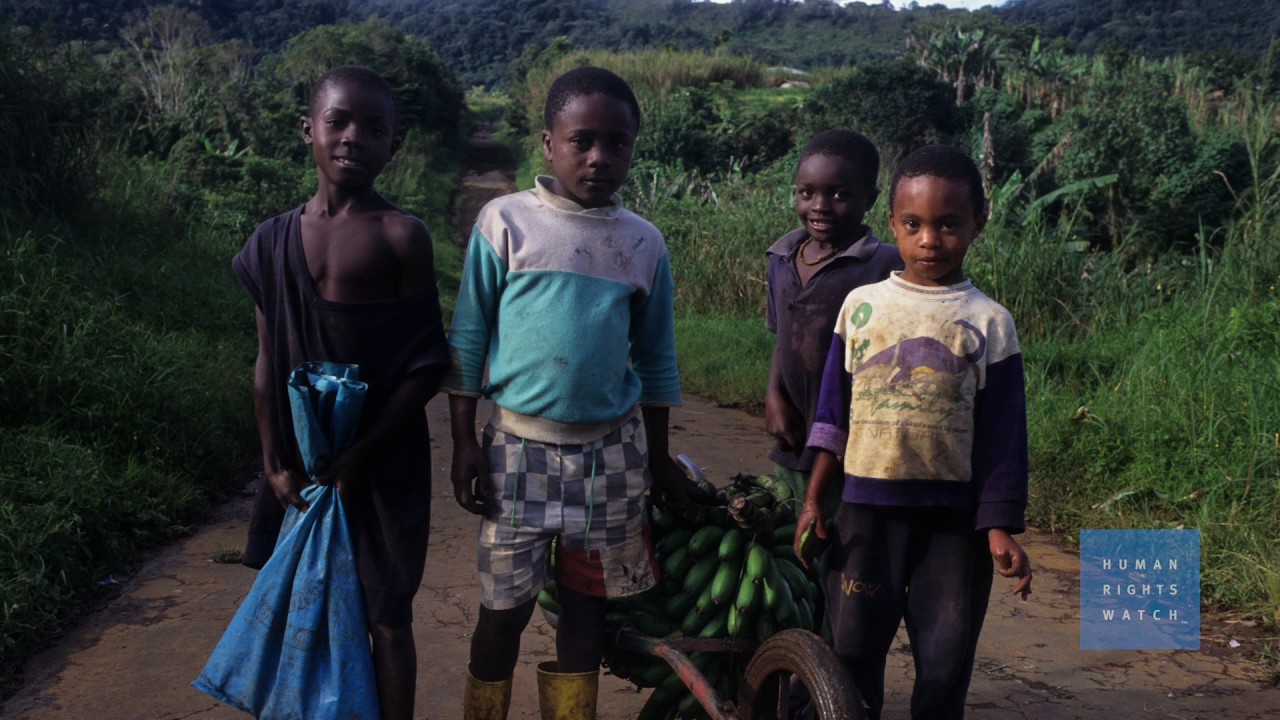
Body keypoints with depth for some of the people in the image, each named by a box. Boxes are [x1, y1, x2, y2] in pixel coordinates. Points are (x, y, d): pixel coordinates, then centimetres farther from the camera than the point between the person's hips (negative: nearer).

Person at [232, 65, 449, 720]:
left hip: (382, 462, -3)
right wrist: (275, 464, 3)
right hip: (302, 461, 4)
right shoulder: (275, 241, 3)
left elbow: (426, 366, -10)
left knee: (387, 616, 6)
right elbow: (268, 362, 7)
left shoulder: (400, 236, -9)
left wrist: (361, 456, -13)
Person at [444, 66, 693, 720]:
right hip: (519, 446, -2)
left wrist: (659, 456, 12)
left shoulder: (644, 242, 3)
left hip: (611, 452, 2)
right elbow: (467, 338, -2)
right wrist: (464, 441, -4)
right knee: (504, 606, 5)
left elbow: (656, 355, 10)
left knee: (587, 604, 10)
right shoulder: (505, 222, -5)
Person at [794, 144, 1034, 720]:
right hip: (866, 508, 1)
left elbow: (1002, 434, 0)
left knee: (945, 664, 5)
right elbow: (832, 412, 8)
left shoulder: (988, 321, -1)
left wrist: (1000, 528, -4)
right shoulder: (862, 305, 4)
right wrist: (814, 500, 5)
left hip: (953, 518, -1)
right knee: (851, 652, 5)